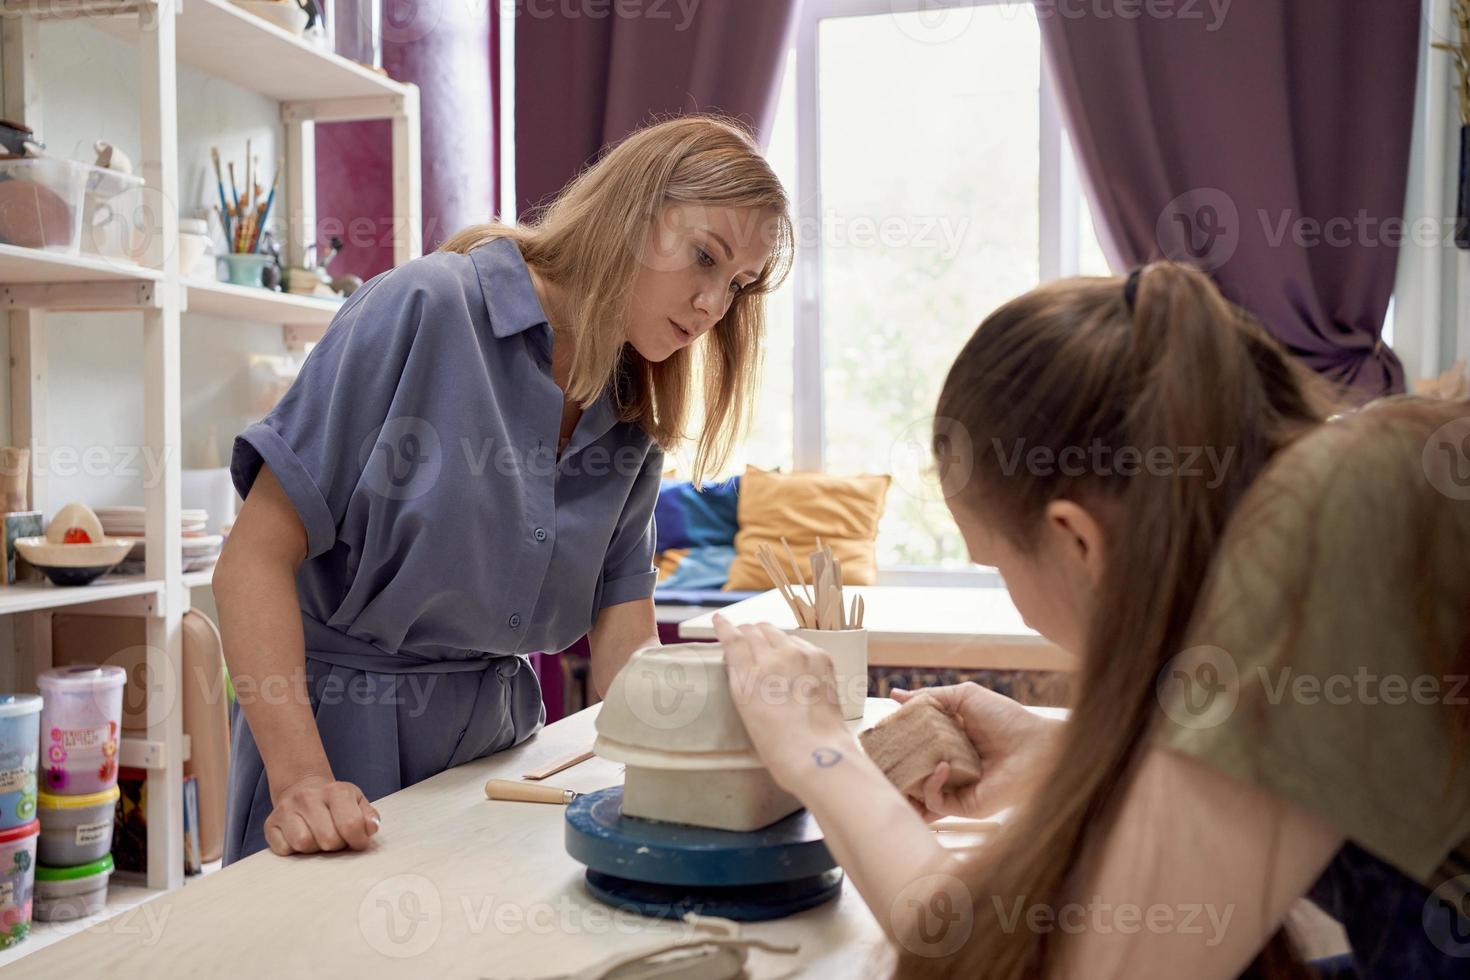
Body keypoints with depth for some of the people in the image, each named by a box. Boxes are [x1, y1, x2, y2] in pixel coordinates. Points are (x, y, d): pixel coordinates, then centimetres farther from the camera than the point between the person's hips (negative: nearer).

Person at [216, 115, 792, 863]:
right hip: (342, 738, -5)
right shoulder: (428, 310, -16)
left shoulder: (632, 428, 3)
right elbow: (256, 559, -18)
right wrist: (301, 778, -26)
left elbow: (625, 651, -3)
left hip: (495, 738, 5)